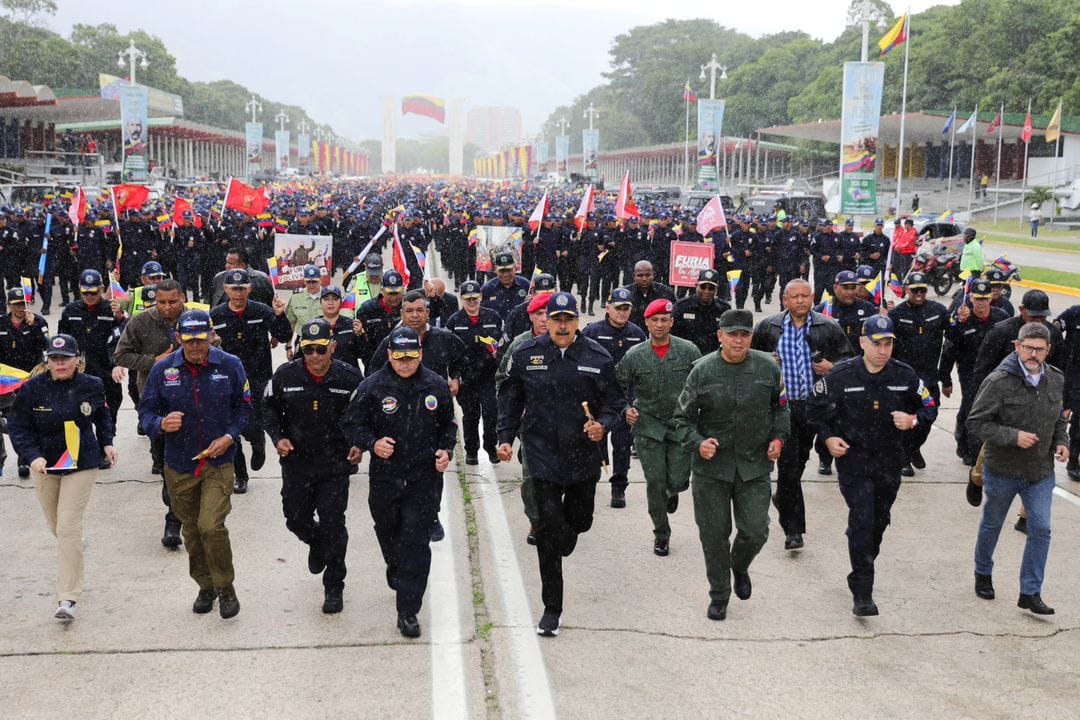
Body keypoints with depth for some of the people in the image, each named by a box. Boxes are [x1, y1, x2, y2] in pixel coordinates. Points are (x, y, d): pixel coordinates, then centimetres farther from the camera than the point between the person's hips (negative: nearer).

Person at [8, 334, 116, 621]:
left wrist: (106, 443, 7)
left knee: (68, 528, -12)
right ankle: (72, 563, 47)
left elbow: (102, 416, 15)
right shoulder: (32, 388, -10)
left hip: (82, 465, -2)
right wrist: (32, 456, -20)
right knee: (56, 527, 15)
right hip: (44, 465, 2)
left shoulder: (92, 386, -6)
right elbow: (17, 427, -7)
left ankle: (68, 598, -9)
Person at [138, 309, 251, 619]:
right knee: (191, 531, 15)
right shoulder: (163, 369, -6)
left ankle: (226, 587, 5)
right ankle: (205, 587, 35)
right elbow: (145, 411, 1)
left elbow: (245, 406, 5)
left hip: (218, 463, -2)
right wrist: (162, 424, -22)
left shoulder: (230, 366, -6)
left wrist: (230, 436, -11)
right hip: (179, 466, 3)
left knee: (211, 526, -16)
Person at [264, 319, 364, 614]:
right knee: (296, 520, 10)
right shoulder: (285, 376, -6)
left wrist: (359, 445, -10)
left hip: (335, 467, -2)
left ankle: (334, 588, 16)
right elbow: (270, 410, 8)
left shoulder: (350, 377, -8)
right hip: (296, 463, 2)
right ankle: (316, 542, 48)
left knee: (333, 526, 0)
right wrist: (278, 437, -9)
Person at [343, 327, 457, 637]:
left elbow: (448, 424, 14)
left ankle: (408, 612, 0)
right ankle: (395, 569, 53)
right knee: (389, 536, 19)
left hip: (424, 479, -1)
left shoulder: (436, 386, 0)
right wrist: (373, 443, -19)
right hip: (384, 477, 1)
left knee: (416, 544, -6)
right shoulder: (372, 386, -6)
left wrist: (446, 450, -3)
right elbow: (353, 425, -1)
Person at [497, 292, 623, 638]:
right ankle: (552, 608, 4)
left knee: (580, 519, 16)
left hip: (584, 455, 2)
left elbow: (612, 401, 4)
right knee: (549, 527, -6)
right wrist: (505, 437, 3)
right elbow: (510, 398, 9)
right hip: (543, 454, -2)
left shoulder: (598, 357, -4)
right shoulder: (526, 354, -3)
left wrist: (603, 425, -16)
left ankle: (562, 541, 57)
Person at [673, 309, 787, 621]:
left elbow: (781, 407, 15)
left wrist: (778, 437, 1)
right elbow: (682, 416, 1)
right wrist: (697, 443, -15)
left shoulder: (767, 367, -1)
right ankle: (719, 595, 26)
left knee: (755, 531, -1)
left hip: (754, 465, 1)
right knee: (714, 534, 6)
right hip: (711, 466, -1)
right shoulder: (702, 370, -6)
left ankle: (740, 566, 35)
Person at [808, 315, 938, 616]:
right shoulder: (841, 375, -9)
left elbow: (930, 407, 8)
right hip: (853, 458, -3)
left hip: (889, 461, 3)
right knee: (862, 521, -14)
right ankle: (862, 594, -11)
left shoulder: (905, 375, -4)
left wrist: (913, 420, -13)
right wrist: (828, 437, -7)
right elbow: (815, 407, 5)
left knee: (879, 521, 15)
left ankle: (863, 568, 41)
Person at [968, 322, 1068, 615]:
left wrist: (1061, 441, -3)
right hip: (1003, 470, -4)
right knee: (992, 525, 15)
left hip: (1041, 471, 4)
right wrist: (1013, 436, -27)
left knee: (1041, 530, -1)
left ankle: (1030, 592, 10)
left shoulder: (1056, 379, 0)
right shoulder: (998, 381, -20)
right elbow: (975, 422, -18)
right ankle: (983, 575, 39)